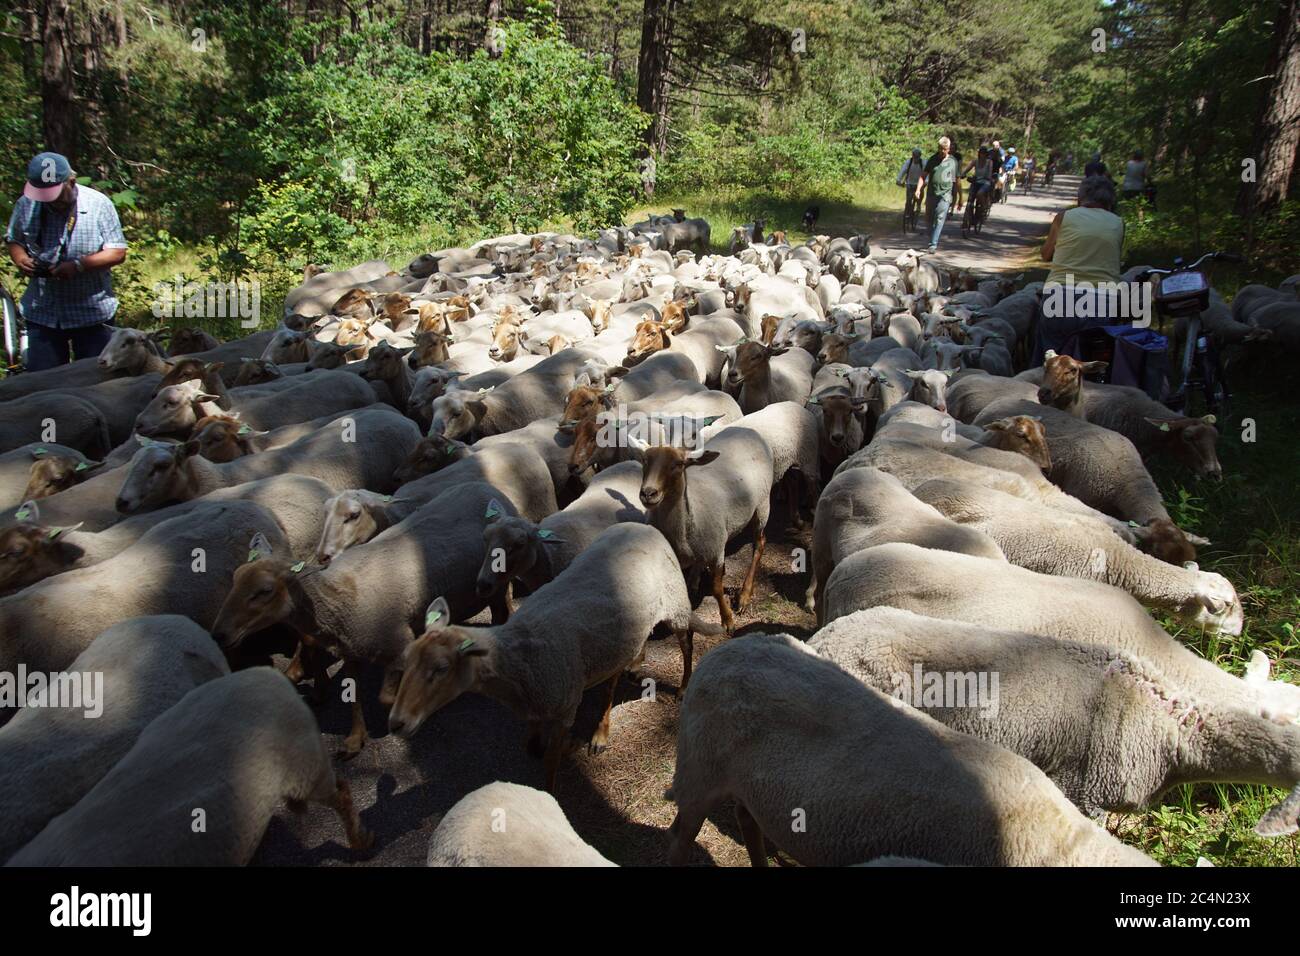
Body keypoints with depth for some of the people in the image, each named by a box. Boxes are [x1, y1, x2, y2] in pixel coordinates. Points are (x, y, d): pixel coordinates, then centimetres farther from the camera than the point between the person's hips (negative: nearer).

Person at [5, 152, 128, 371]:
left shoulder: (98, 204, -10)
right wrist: (20, 259, -9)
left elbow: (118, 252, -11)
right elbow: (13, 240, 14)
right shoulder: (26, 205, -1)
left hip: (92, 313, -3)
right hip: (41, 313, 3)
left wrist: (79, 265, -24)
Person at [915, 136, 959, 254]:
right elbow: (923, 176, 7)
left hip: (945, 195, -2)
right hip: (931, 194, 3)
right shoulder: (933, 159, 9)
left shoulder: (953, 161, 7)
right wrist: (918, 189, -11)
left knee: (940, 218, -16)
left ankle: (933, 244, -19)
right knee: (930, 219, 9)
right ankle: (931, 240, 26)